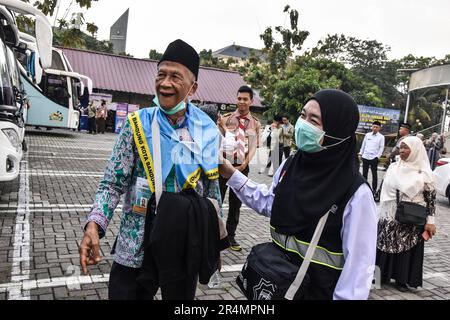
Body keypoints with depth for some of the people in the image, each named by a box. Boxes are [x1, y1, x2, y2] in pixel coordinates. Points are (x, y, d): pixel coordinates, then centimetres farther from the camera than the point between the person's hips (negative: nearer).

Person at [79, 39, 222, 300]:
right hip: (135, 248, -1)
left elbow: (213, 191, 7)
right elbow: (113, 183, -6)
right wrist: (95, 224, -21)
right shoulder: (137, 124, -6)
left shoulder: (208, 131, -2)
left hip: (187, 249, 2)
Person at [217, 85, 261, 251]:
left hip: (242, 167, 2)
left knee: (236, 204, 11)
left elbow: (253, 147, 0)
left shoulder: (255, 123, 5)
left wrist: (244, 165, -11)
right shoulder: (226, 118, -1)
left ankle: (231, 236, 24)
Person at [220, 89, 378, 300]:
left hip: (320, 289, -5)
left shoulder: (356, 193, -22)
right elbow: (269, 203, 9)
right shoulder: (290, 166, -6)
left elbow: (358, 263, -18)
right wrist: (232, 175, 2)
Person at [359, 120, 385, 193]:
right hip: (365, 156, 4)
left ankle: (374, 189, 9)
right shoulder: (367, 135, 8)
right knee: (364, 173, 11)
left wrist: (378, 156, -11)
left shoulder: (381, 137, -1)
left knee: (374, 173, 3)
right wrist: (361, 153, 12)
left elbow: (381, 147, -3)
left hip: (374, 158, -3)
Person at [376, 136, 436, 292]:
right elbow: (384, 190, 8)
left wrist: (430, 221, -7)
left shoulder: (424, 172, -6)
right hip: (390, 217, 3)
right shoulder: (393, 167, 3)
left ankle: (402, 279, 20)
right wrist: (382, 214, 8)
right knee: (387, 245, 9)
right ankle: (381, 274, 22)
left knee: (407, 248, 7)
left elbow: (431, 197, -4)